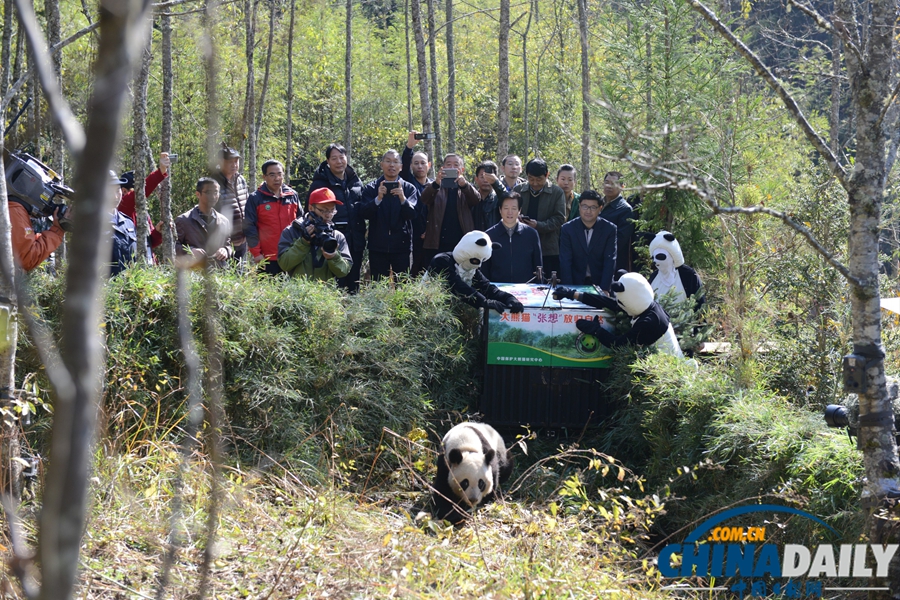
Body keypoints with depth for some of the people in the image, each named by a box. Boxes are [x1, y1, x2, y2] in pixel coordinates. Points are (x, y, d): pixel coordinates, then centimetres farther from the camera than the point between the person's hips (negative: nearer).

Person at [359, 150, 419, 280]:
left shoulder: (409, 188, 7)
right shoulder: (371, 189, 7)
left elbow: (412, 214, -5)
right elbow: (364, 213, -4)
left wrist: (403, 198, -23)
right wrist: (378, 198, -20)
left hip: (401, 245, 0)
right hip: (378, 246, 0)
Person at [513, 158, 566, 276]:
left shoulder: (557, 193, 2)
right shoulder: (518, 191, 11)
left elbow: (559, 219, -3)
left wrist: (538, 225, -18)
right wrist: (516, 219, -10)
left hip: (548, 252, -2)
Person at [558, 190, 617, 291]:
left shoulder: (609, 229, -1)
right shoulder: (568, 229, -1)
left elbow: (610, 261, -5)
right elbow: (565, 262, -5)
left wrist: (604, 289, -15)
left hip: (599, 282, 0)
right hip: (576, 282, 0)